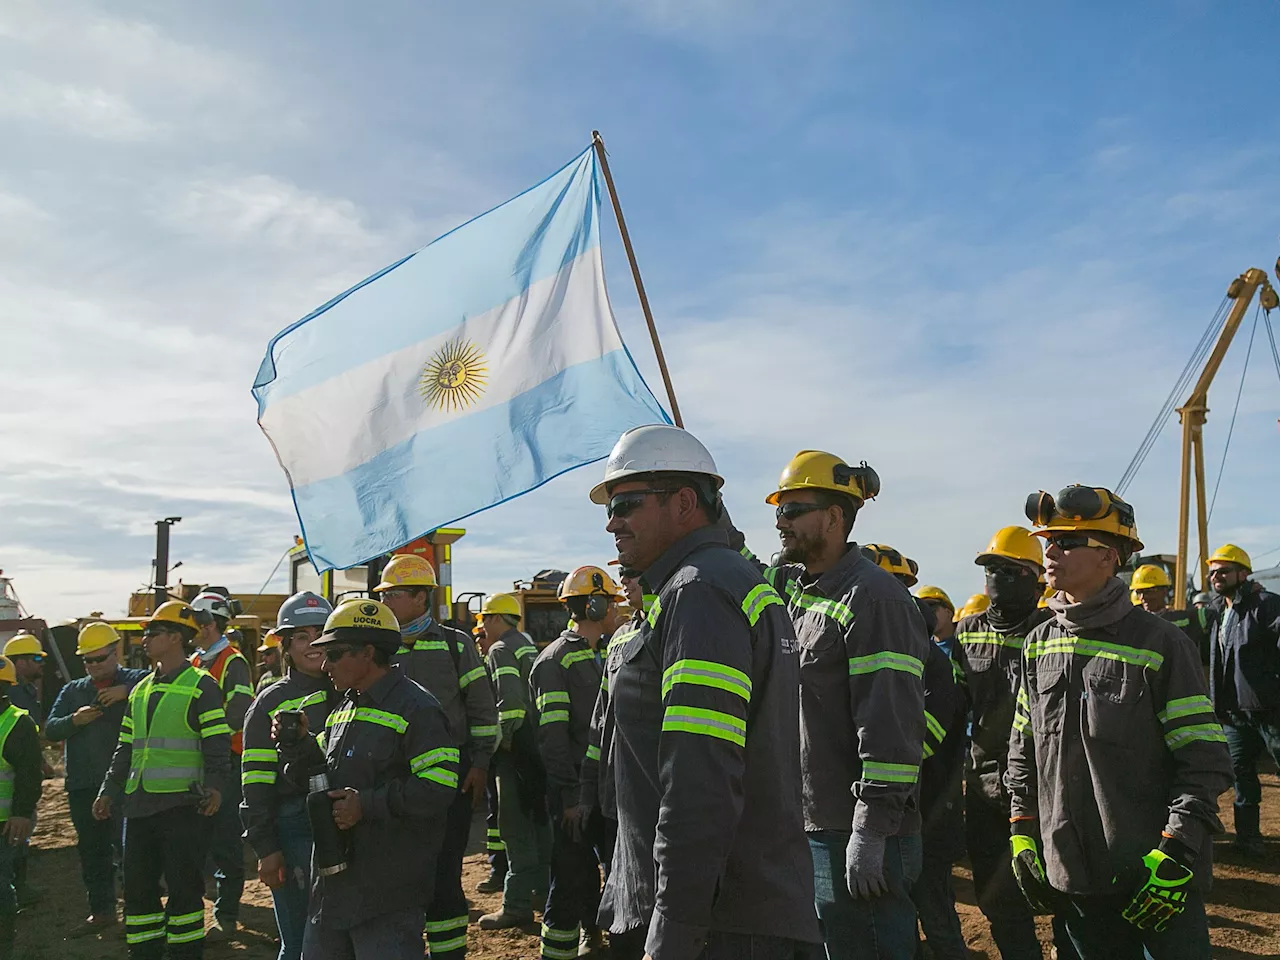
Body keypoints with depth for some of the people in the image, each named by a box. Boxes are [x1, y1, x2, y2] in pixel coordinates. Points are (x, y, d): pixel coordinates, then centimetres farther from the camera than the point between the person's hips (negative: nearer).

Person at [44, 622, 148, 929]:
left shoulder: (137, 681, 1)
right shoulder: (73, 691, 16)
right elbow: (50, 729, 9)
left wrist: (126, 692, -25)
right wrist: (74, 721, -11)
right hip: (83, 785, 5)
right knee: (92, 850, 13)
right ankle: (101, 910, 24)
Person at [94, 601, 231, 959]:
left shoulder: (201, 686, -5)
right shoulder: (140, 690, 17)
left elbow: (218, 744, -11)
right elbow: (126, 747, 22)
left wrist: (214, 786, -23)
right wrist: (109, 790, 15)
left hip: (182, 805, -7)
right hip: (139, 805, 7)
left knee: (183, 887, -1)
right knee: (137, 887, 12)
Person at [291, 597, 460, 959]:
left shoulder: (415, 708, -14)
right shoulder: (345, 709, 15)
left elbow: (438, 788, -22)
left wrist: (367, 805, -20)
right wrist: (301, 742, 7)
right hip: (334, 882, 9)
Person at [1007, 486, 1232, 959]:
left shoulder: (1158, 642, -10)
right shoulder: (1038, 644, 6)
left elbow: (1205, 761, -11)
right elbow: (1023, 751, 13)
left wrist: (1175, 855, -16)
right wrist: (1023, 835, 8)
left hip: (1153, 875, -5)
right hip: (1069, 872, 5)